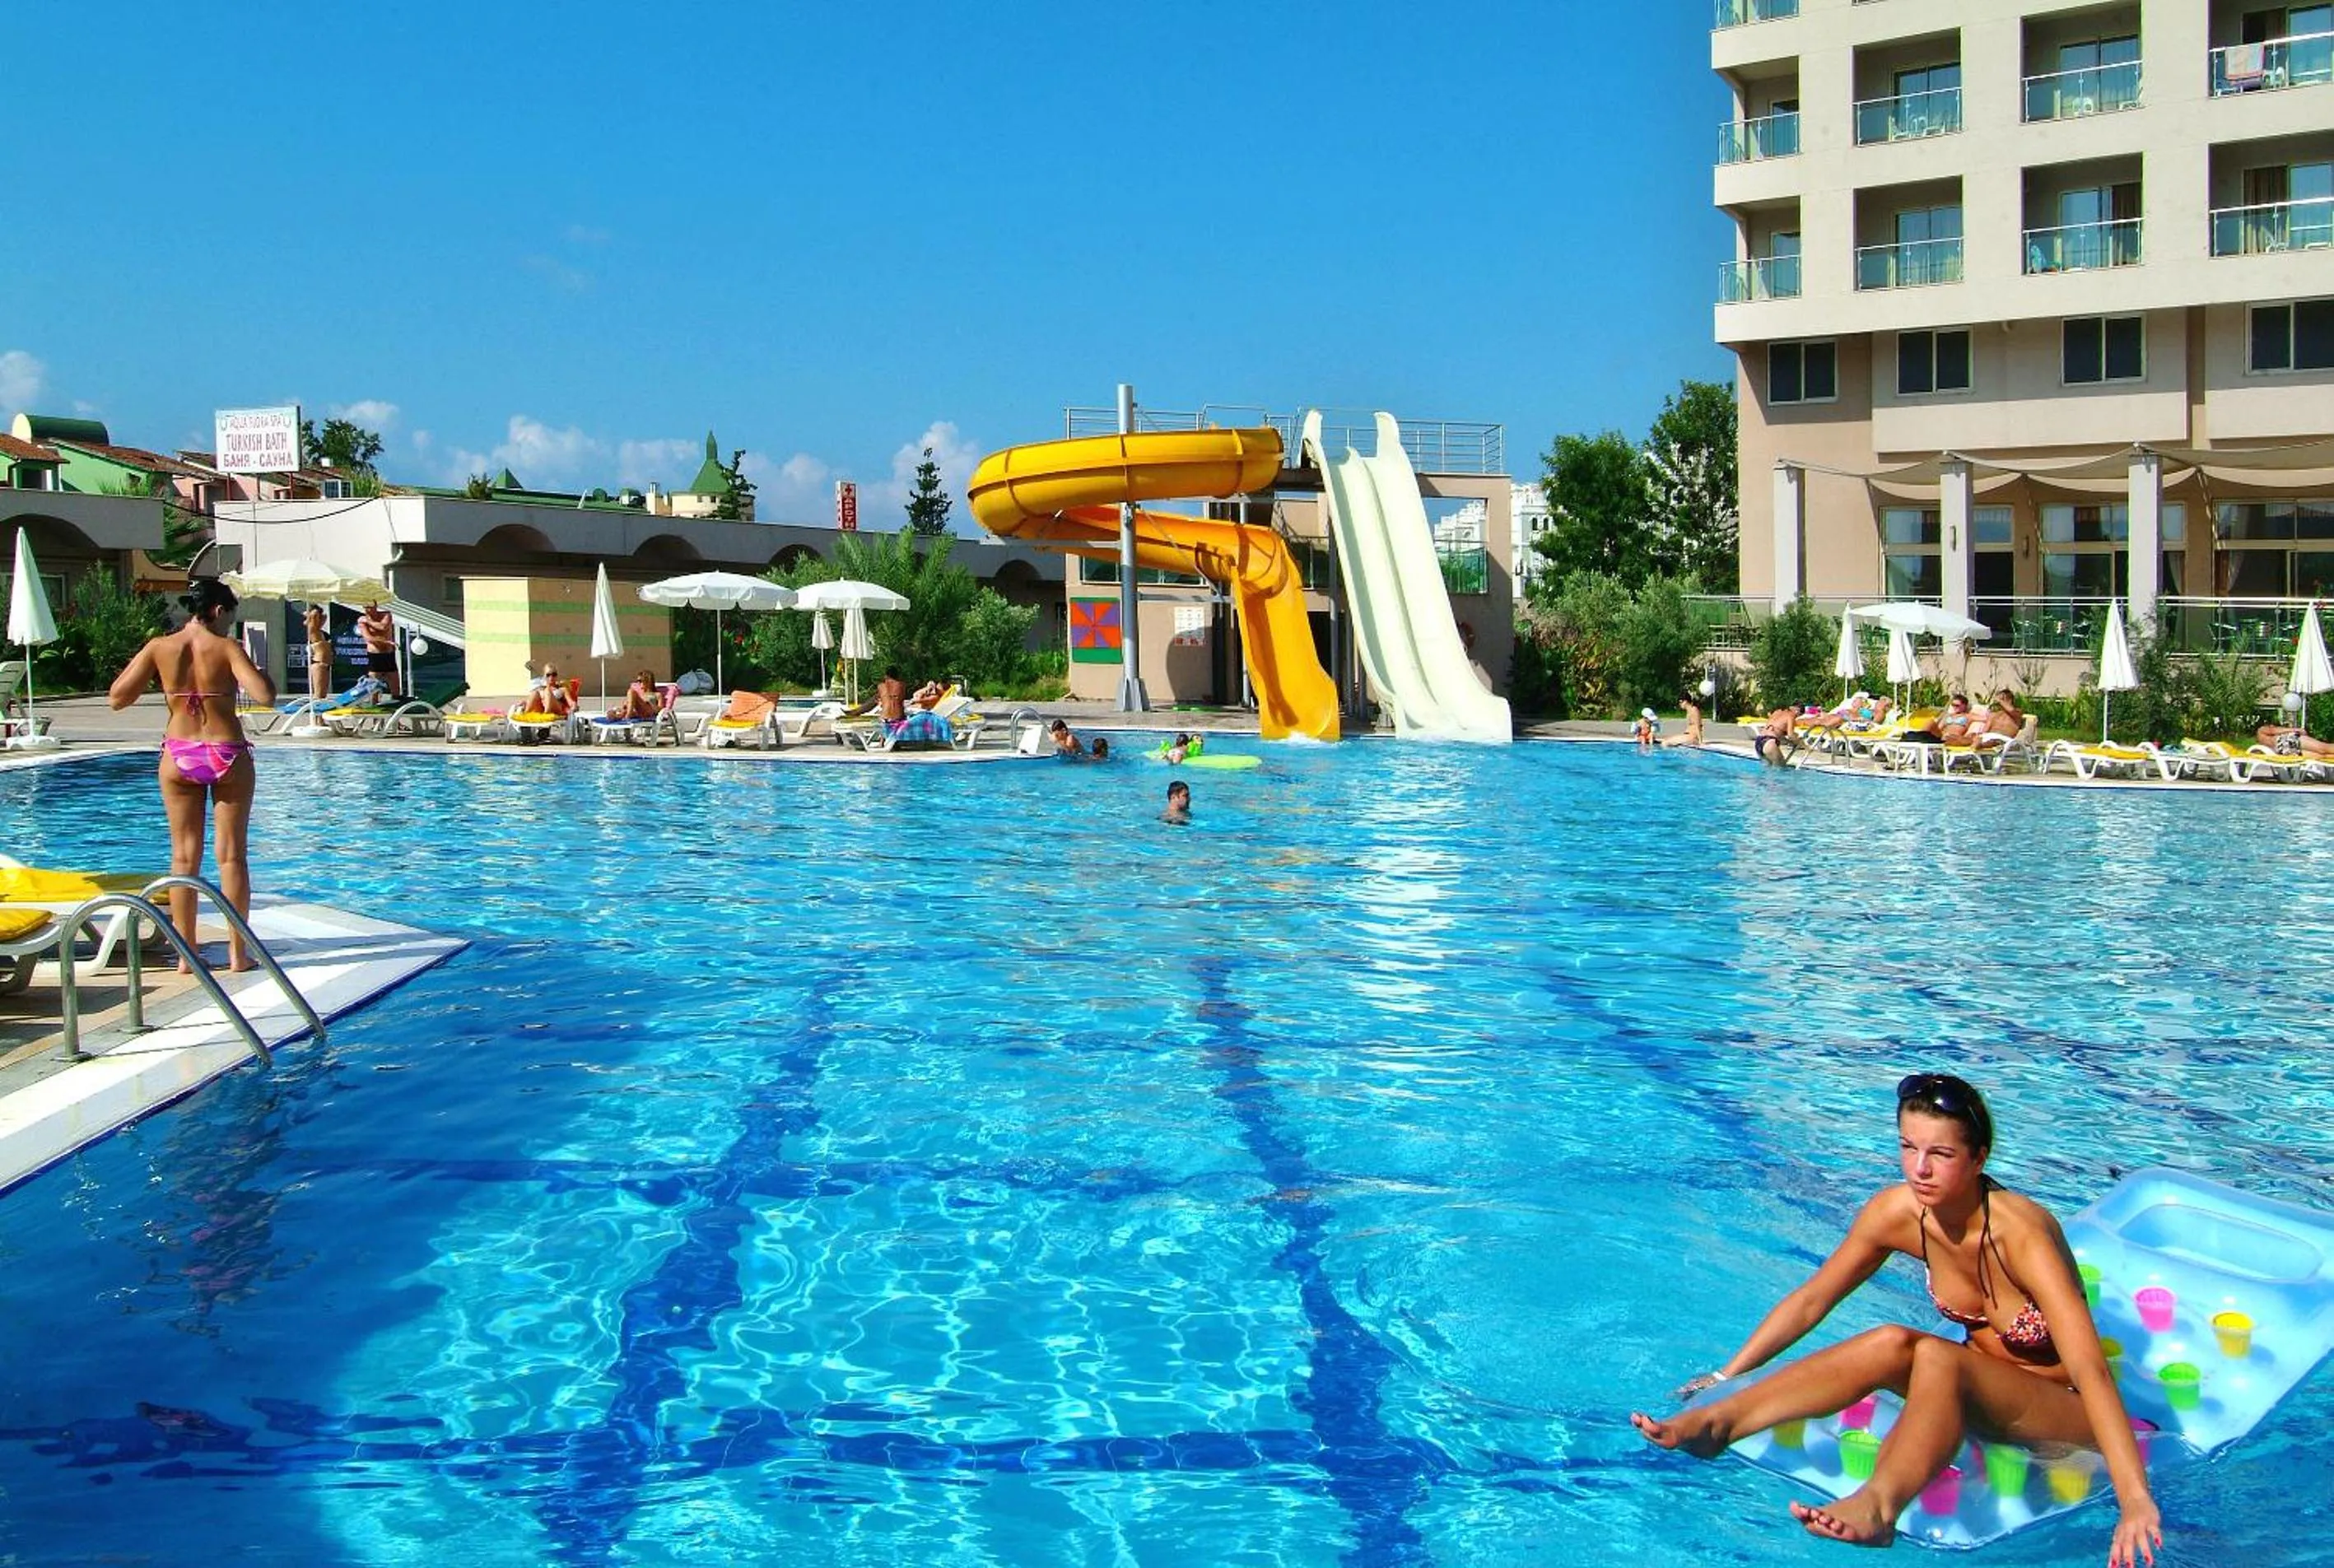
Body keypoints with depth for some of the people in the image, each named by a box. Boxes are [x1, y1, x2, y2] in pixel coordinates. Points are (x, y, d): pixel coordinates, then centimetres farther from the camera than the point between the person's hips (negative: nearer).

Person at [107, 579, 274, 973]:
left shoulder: (159, 648, -1)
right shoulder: (227, 648, -10)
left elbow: (117, 698, -1)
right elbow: (265, 696, -20)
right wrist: (258, 675, 1)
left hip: (179, 757, 3)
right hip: (227, 756, -2)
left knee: (184, 856, 10)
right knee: (232, 855, 5)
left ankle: (186, 954, 12)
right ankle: (237, 952, 9)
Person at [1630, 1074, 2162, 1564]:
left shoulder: (2019, 1232, -27)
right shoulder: (1898, 1212, -11)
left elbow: (2090, 1368, -35)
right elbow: (1811, 1301, 1)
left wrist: (2136, 1502, -43)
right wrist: (1727, 1375, 2)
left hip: (2066, 1413, -5)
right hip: (1976, 1393, 5)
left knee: (1934, 1354, -33)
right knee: (1892, 1344, -25)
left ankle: (1876, 1503, -56)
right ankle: (1713, 1423, -35)